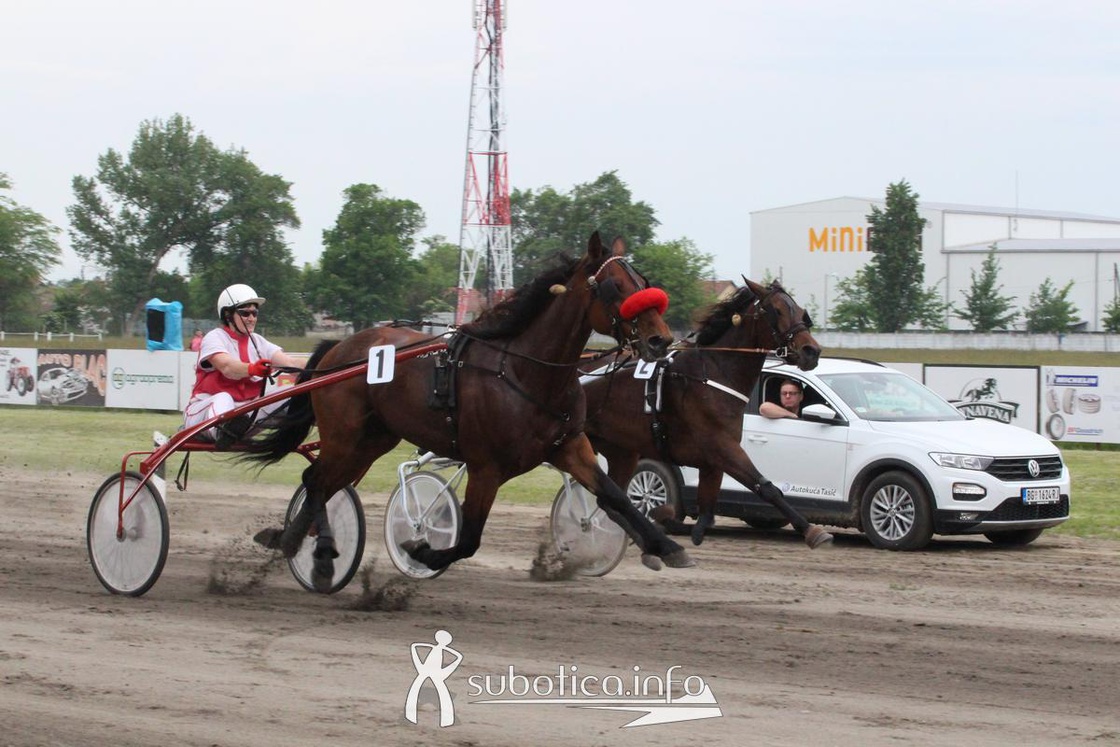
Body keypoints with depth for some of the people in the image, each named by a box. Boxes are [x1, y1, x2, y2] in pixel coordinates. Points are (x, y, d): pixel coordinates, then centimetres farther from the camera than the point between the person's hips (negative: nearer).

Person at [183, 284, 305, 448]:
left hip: (244, 413, 6)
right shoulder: (214, 338, -7)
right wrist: (251, 369, -52)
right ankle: (225, 432, -68)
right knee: (224, 399, -41)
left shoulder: (257, 342, 12)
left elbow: (290, 362, -5)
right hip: (205, 409, -6)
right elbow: (227, 367, -30)